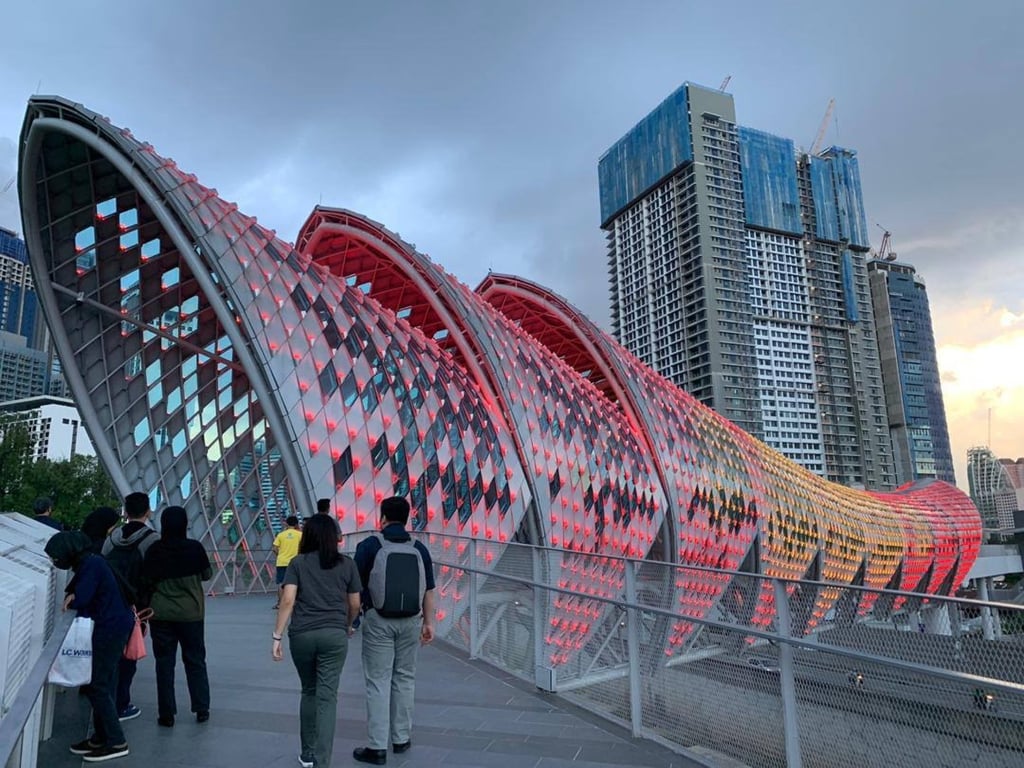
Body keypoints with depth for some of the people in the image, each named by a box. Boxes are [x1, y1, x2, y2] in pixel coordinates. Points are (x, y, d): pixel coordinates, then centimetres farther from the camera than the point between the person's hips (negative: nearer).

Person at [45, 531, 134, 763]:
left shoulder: (90, 565, -17)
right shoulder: (88, 562, 13)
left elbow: (81, 600, -20)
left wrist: (71, 601, 2)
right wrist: (74, 597, -4)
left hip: (111, 628, -10)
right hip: (114, 624, 10)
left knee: (97, 686, -3)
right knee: (103, 684, 15)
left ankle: (116, 742, 3)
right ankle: (101, 737, 25)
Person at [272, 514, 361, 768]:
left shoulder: (297, 563, 3)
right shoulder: (347, 564, 5)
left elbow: (288, 600, -7)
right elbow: (355, 604, 9)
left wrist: (277, 636, -4)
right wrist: (348, 625, 27)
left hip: (301, 635, 1)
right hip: (334, 635, -1)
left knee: (309, 692, 20)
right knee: (327, 697, 1)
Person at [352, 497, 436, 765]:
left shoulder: (370, 545, -7)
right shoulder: (419, 548, 1)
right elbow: (428, 590, 2)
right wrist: (429, 622, 9)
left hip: (378, 620, -3)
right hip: (410, 621, 3)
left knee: (378, 682, 4)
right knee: (405, 678, 15)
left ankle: (378, 747, 8)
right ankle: (401, 738, 24)